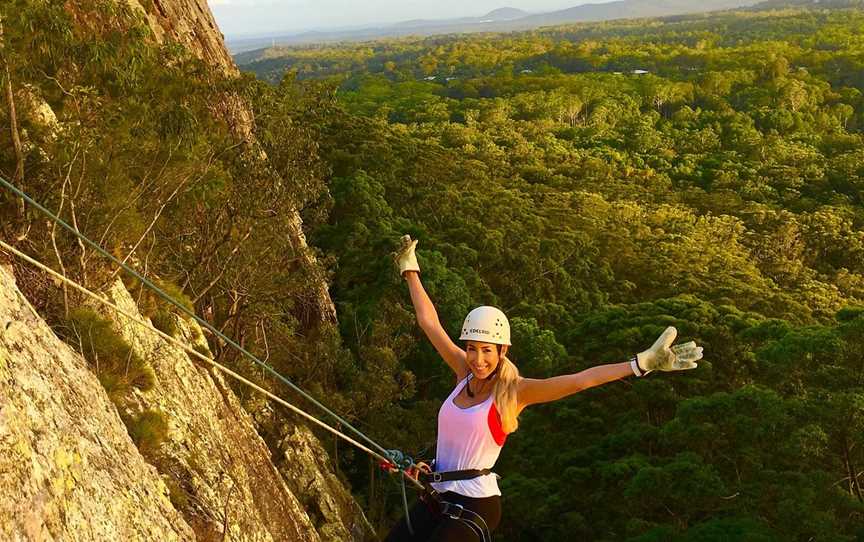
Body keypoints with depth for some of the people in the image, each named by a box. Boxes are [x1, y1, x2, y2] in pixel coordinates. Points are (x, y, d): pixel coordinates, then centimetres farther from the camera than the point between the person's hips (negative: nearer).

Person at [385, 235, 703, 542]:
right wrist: (410, 271, 17)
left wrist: (642, 363, -34)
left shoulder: (513, 390, -13)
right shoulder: (465, 373, 2)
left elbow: (579, 380, -25)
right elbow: (428, 321, 10)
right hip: (436, 497, 6)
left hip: (474, 506, -6)